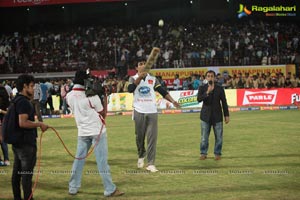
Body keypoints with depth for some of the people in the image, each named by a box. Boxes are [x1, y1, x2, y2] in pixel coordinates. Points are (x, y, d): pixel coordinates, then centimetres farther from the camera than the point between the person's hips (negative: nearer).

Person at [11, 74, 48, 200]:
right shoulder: (24, 102, -17)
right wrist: (39, 124, -17)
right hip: (26, 143, -10)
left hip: (17, 142, 10)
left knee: (17, 172, 13)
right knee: (27, 173, -5)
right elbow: (23, 122, -26)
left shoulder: (16, 100, 14)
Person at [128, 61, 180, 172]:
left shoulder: (153, 79, 10)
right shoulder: (133, 78, 3)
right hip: (139, 112, -1)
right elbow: (130, 89, -18)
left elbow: (162, 91, 3)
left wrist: (172, 101, -12)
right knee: (139, 137, 10)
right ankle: (141, 156, 35)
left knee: (152, 138, -5)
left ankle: (151, 164, -4)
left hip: (152, 112, 1)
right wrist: (140, 77, -29)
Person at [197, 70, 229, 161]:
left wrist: (226, 115, 1)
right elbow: (199, 99, -14)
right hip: (206, 116, 0)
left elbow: (224, 102, 4)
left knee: (219, 137, 2)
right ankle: (203, 153, 14)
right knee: (204, 137, 3)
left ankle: (217, 153, 14)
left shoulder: (220, 88, 2)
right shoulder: (202, 88, 2)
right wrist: (207, 92, -27)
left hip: (217, 116, 0)